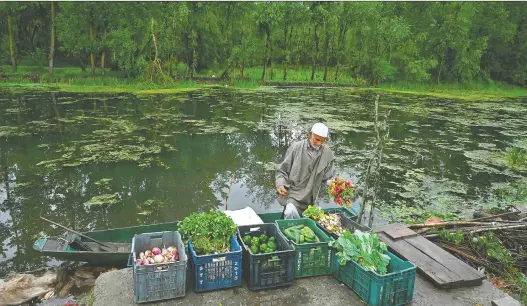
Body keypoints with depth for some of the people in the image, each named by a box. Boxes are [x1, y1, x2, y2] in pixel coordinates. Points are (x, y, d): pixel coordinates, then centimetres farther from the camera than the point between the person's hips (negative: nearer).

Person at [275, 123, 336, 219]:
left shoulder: (327, 153, -1)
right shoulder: (296, 147, -7)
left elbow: (329, 177, 6)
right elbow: (282, 170, -1)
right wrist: (280, 184, -16)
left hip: (309, 198, 3)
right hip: (292, 192, -3)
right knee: (291, 212, -28)